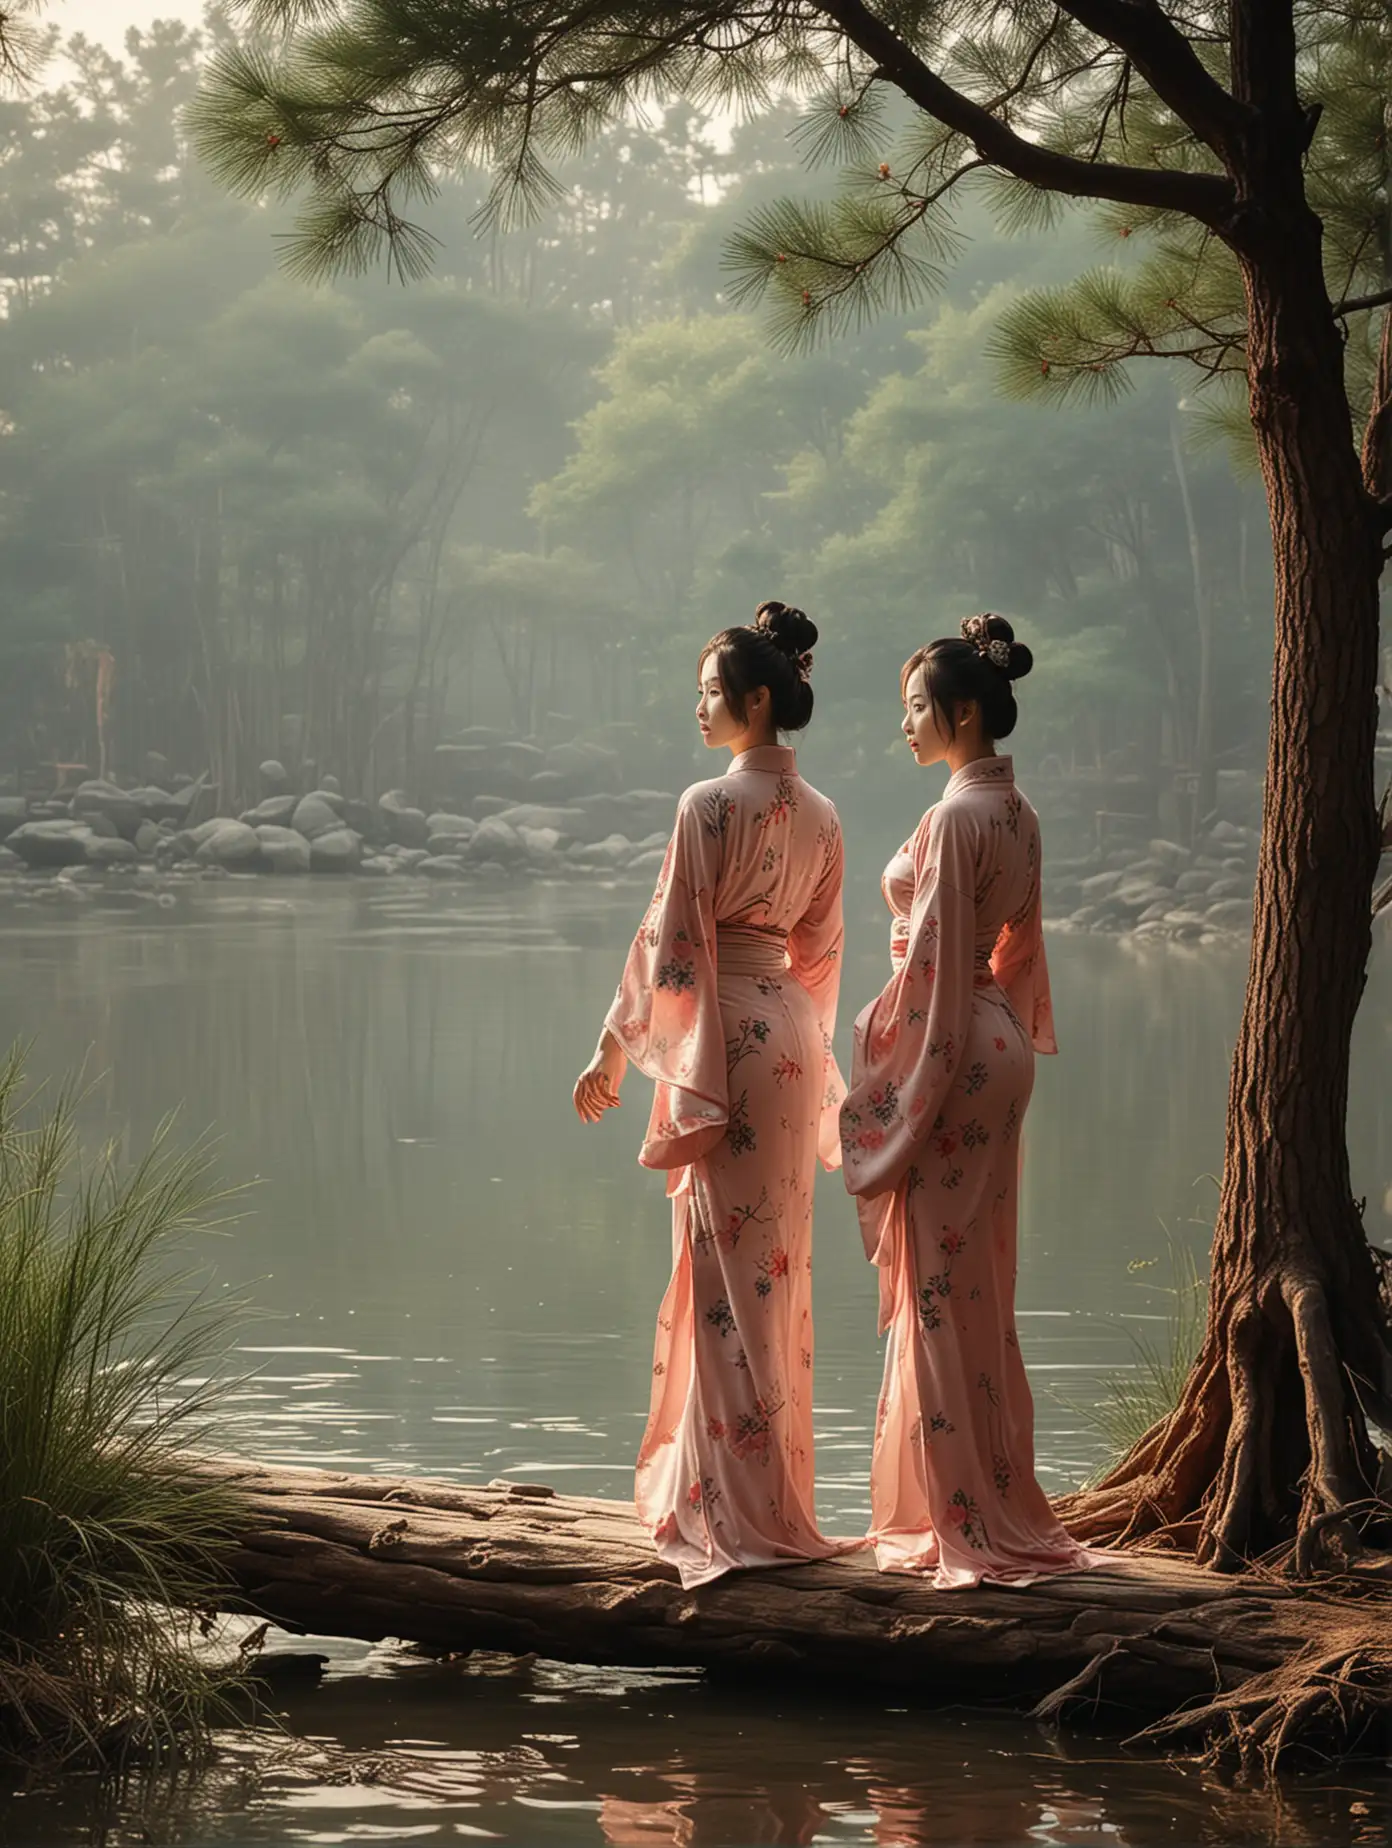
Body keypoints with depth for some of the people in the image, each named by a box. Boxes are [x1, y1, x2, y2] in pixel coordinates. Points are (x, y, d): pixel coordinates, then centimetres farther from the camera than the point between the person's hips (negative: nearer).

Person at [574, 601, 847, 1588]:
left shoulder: (711, 806, -13)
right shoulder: (819, 815, 10)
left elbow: (672, 945, -13)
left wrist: (613, 1055, -7)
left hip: (722, 1036, -8)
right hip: (792, 1030, 8)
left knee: (729, 1273, -4)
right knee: (778, 1264, 13)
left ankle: (741, 1513, -3)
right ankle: (780, 1495, 19)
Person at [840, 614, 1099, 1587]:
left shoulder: (956, 819, -17)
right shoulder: (1016, 813, 11)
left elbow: (937, 964, -18)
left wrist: (904, 1095, -16)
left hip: (949, 1057, -9)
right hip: (997, 1047, 9)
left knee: (940, 1286, -3)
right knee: (977, 1289, 14)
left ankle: (961, 1518, 1)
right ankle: (1004, 1510, 19)